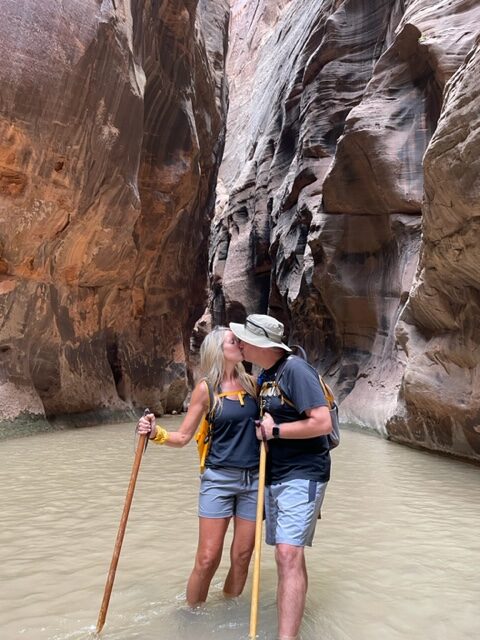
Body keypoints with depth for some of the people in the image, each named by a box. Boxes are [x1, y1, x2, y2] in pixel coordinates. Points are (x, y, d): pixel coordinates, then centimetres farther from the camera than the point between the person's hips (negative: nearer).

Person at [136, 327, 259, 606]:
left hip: (254, 479, 3)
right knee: (207, 560, 0)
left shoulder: (252, 383, 4)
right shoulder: (206, 388, -5)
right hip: (219, 479, -3)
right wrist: (155, 432, -18)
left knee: (242, 558, 9)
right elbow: (183, 437, -2)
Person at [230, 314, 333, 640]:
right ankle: (293, 612, 35)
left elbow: (322, 422, -25)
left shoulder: (295, 370, -18)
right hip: (274, 476, 9)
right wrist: (262, 427, 1)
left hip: (302, 476, -9)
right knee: (287, 554, 18)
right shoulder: (264, 375, 10)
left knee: (289, 554, -13)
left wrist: (274, 431, -17)